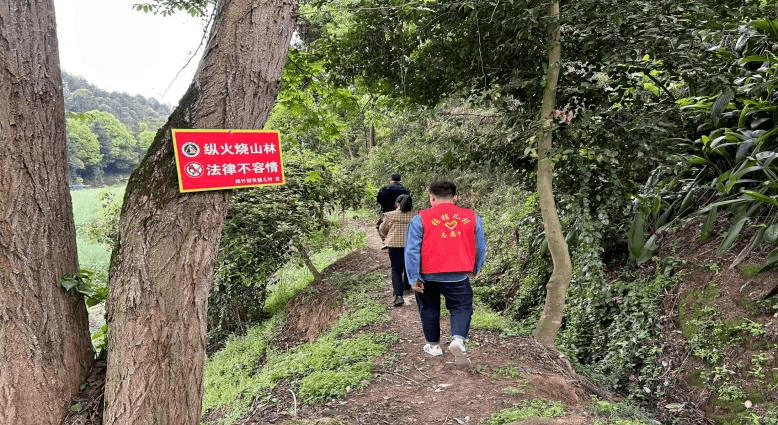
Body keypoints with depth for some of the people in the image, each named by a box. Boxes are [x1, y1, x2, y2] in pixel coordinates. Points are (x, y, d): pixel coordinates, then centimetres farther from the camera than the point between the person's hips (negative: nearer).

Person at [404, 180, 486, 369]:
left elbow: (412, 251, -7)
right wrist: (474, 269, 29)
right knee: (462, 307, 13)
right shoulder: (472, 217, 4)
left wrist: (414, 278, -2)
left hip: (428, 275, 0)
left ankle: (433, 345, 29)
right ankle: (458, 339, -11)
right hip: (458, 276, 1)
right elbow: (480, 247, 14)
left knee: (429, 308, 20)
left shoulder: (420, 219, -4)